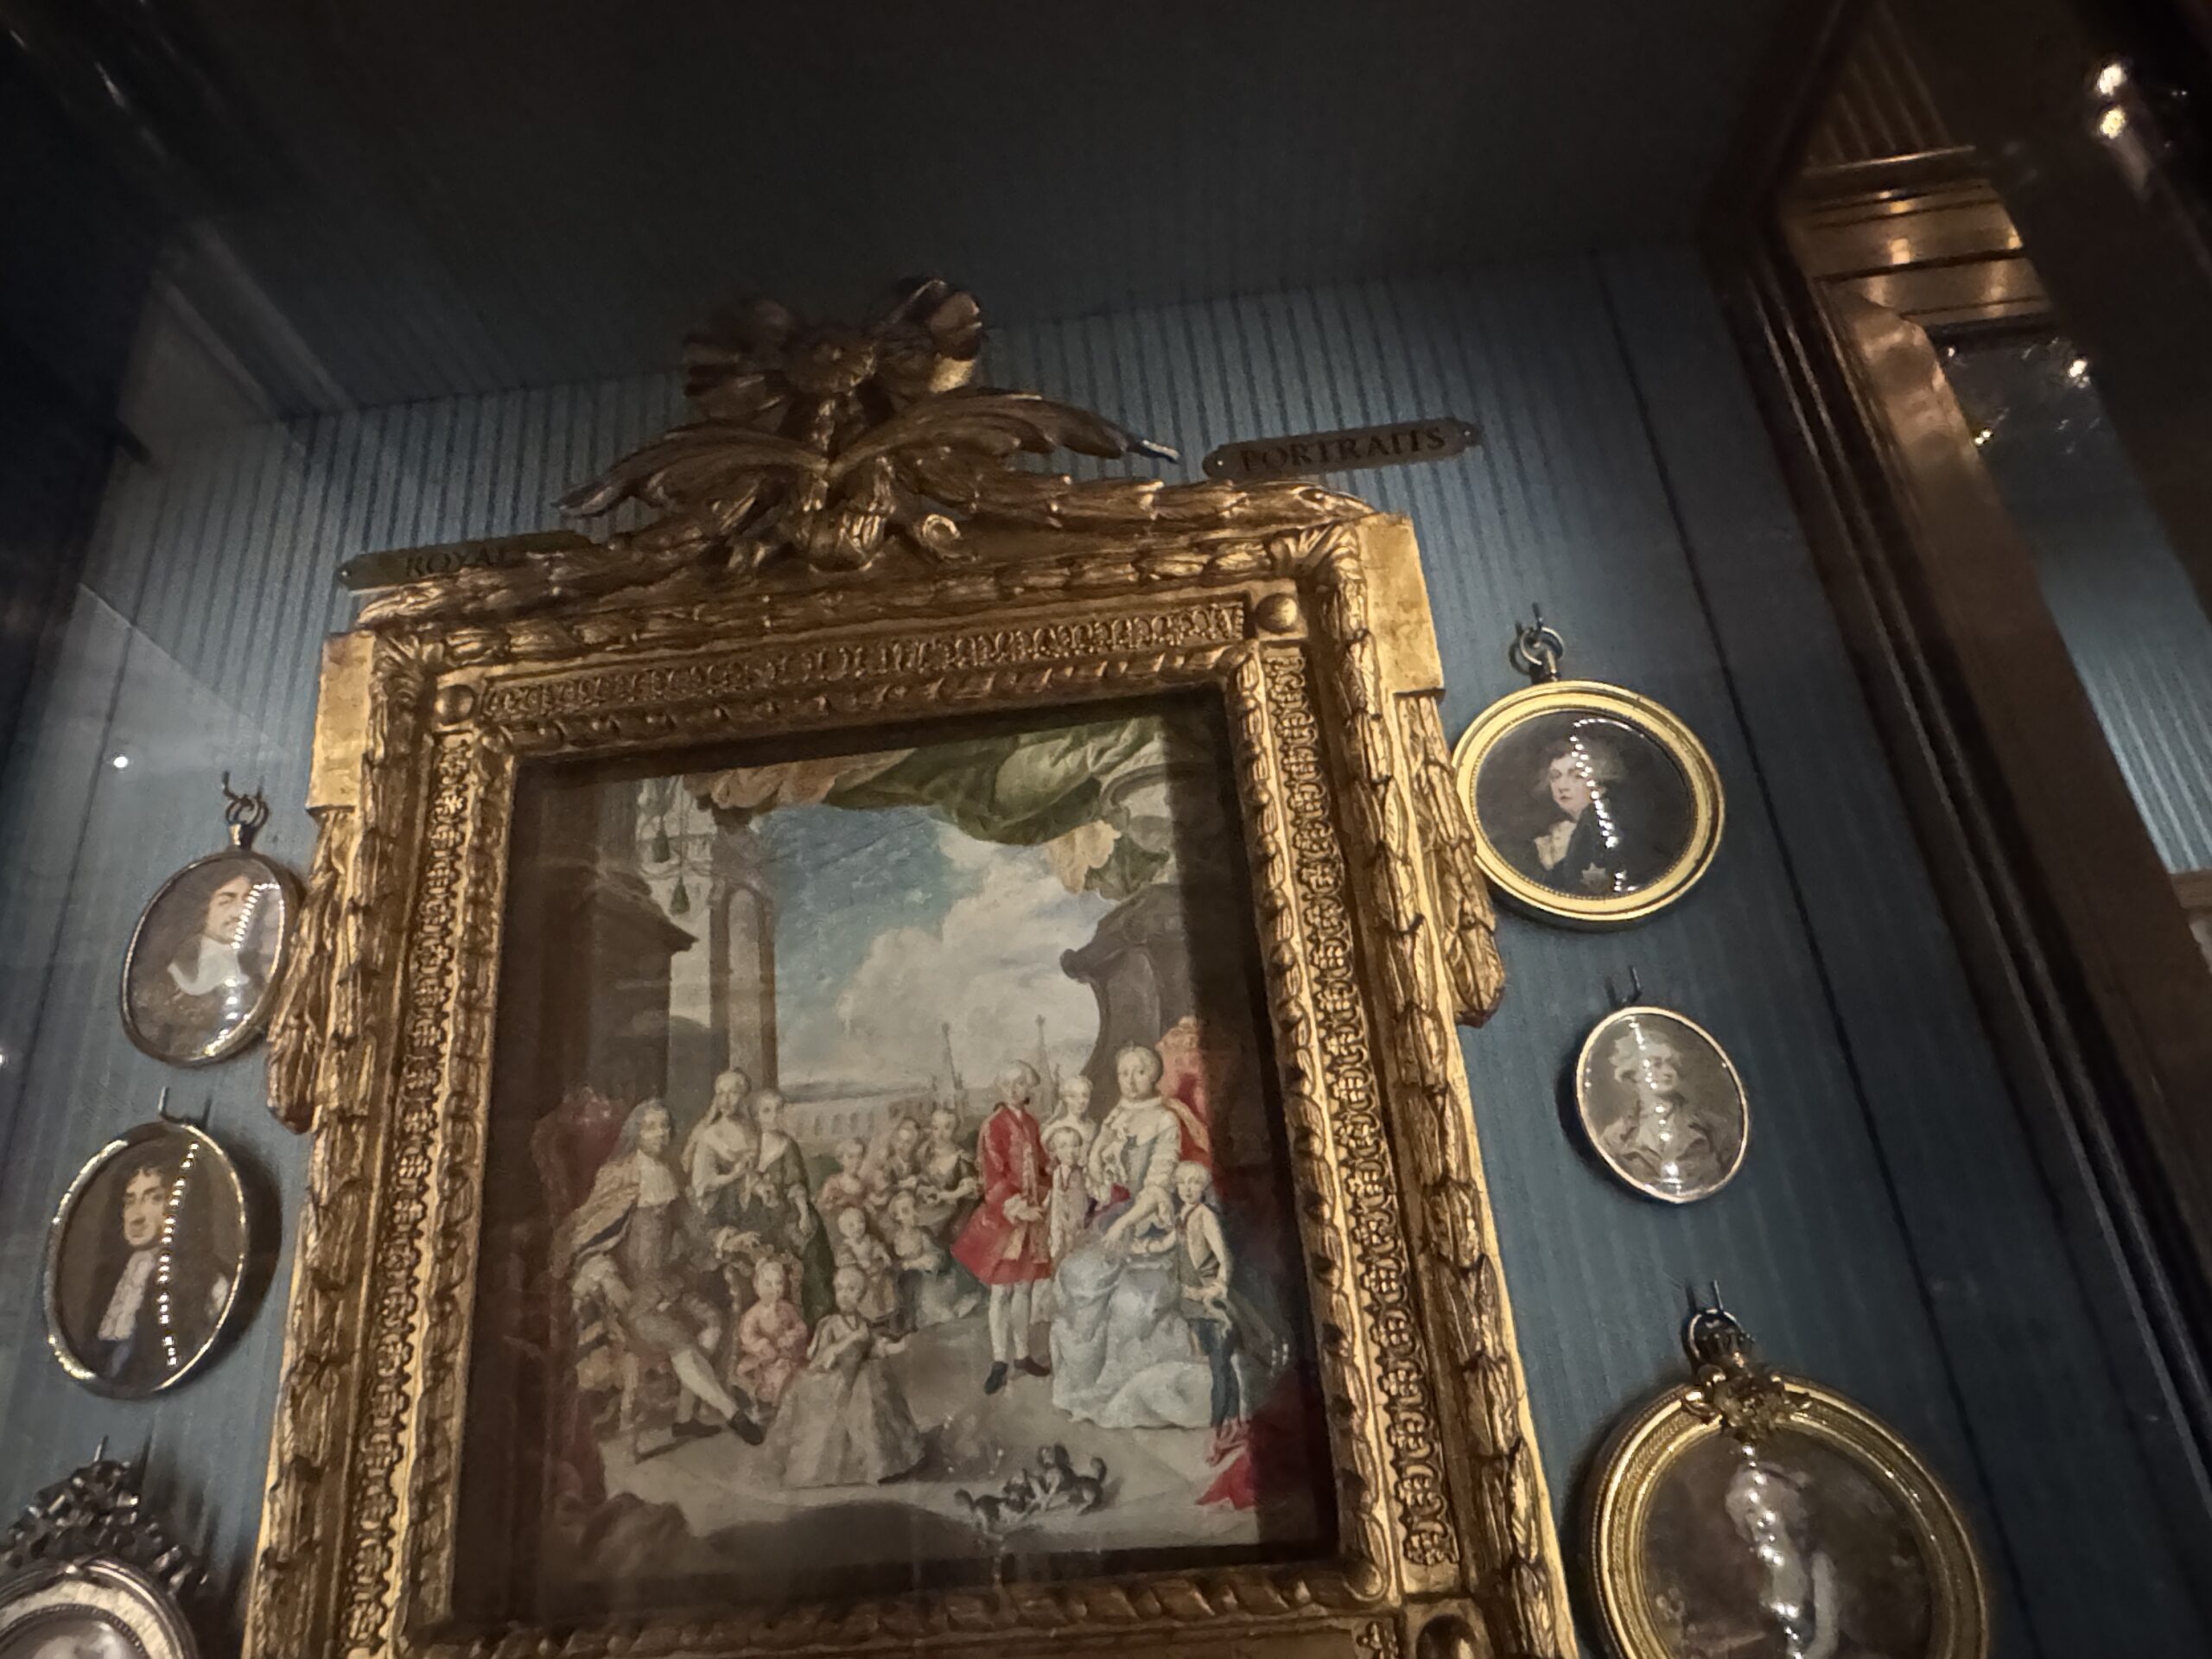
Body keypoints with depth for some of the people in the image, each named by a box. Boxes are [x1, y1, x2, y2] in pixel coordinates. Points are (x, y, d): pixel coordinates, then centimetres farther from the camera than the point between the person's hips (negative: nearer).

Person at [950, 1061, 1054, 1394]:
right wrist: (1019, 1208, -21)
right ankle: (999, 1361, 9)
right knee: (1001, 1291, 0)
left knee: (1024, 1287, 13)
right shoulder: (994, 1126, -11)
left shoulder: (1030, 1123, 9)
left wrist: (1043, 1201, 5)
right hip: (1004, 1216, -6)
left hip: (1032, 1214, 6)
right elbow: (994, 1177, -15)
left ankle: (1022, 1353, 23)